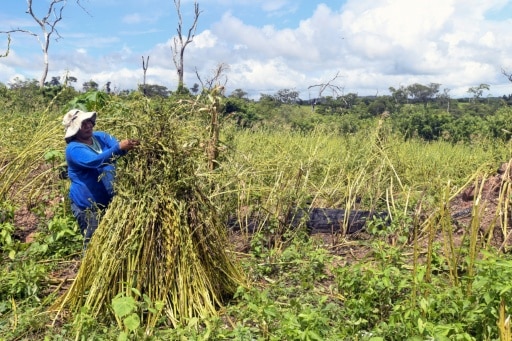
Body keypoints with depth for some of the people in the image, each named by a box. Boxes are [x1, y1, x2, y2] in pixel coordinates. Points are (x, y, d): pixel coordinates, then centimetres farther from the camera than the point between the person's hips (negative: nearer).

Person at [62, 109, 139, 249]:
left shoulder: (101, 137, 3)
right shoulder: (73, 149, -17)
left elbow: (117, 145, -12)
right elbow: (94, 161, -34)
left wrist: (130, 145, -36)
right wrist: (118, 148, -47)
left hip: (110, 201, 6)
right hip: (88, 207, -6)